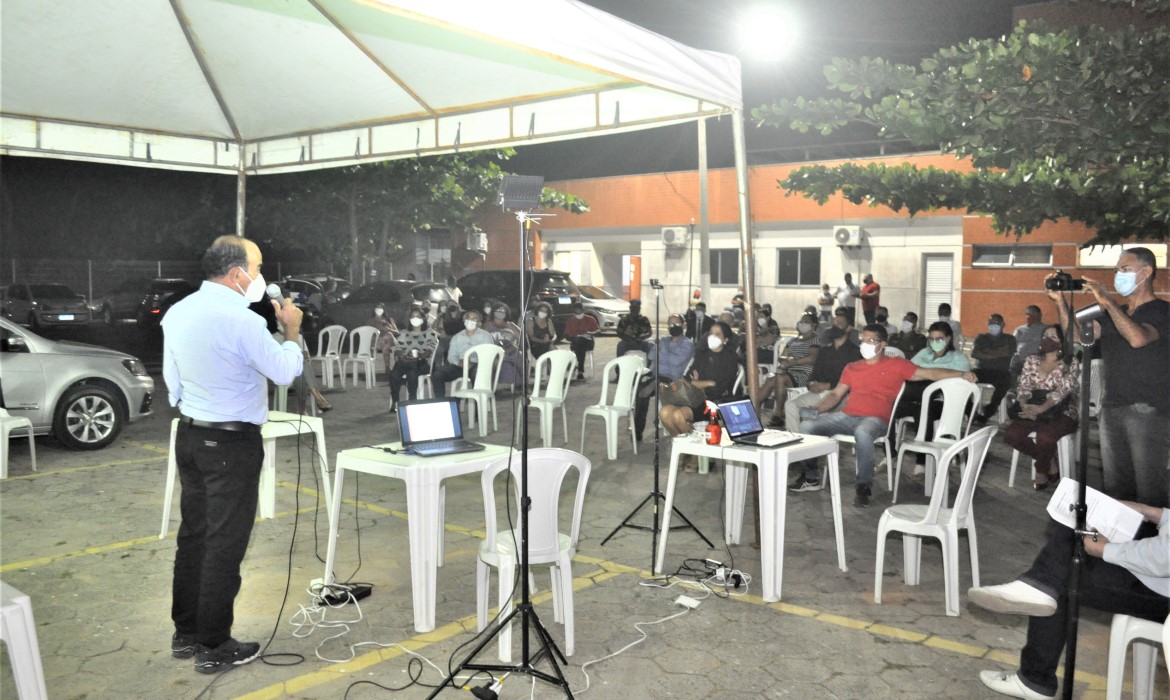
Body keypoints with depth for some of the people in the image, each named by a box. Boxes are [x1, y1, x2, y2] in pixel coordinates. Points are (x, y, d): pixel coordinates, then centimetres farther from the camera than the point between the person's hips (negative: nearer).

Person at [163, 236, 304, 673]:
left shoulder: (177, 313, 4)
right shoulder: (242, 320, -21)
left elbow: (172, 379, 13)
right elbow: (285, 372, -11)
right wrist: (291, 330, 3)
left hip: (189, 435, 8)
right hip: (231, 444, -8)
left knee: (193, 535, 16)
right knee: (225, 543, 1)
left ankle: (185, 633, 27)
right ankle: (214, 648, 11)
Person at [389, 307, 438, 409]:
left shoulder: (430, 333, 14)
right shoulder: (404, 333, 25)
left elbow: (431, 348, -1)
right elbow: (397, 347, 13)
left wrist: (419, 356, -19)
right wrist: (401, 355, -12)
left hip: (422, 362, -3)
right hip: (405, 361, 3)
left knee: (411, 373, -38)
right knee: (394, 373, -31)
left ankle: (412, 401, -30)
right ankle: (394, 401, -22)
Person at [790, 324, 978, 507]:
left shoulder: (896, 365, 10)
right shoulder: (852, 368, 22)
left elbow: (929, 373, 5)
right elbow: (836, 395, 18)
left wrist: (962, 374, -6)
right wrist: (816, 409, 1)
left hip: (875, 420, -5)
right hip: (846, 416, 5)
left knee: (862, 432, -41)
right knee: (807, 425, -17)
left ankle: (864, 487, -24)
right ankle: (812, 476, 2)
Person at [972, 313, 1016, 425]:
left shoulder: (1009, 339, 16)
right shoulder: (981, 338, 19)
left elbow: (1008, 352, -6)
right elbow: (974, 353, 0)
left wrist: (987, 352, -4)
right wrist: (998, 353, -4)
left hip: (1002, 372, -1)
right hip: (982, 371, 2)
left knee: (1004, 381, -38)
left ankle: (986, 415, -33)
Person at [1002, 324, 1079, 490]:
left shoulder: (1071, 364, -1)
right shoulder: (1032, 361, 13)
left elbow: (1062, 391, -15)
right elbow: (1023, 386, 6)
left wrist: (1041, 408, -30)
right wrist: (1025, 404, -17)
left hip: (1061, 413, -4)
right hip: (1034, 411, 5)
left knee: (1044, 437, -36)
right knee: (1011, 434, -23)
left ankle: (1041, 470, -2)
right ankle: (1049, 464, 0)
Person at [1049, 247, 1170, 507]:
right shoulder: (1114, 314, 17)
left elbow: (1138, 338, -24)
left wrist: (1107, 301, -22)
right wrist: (1060, 300, -5)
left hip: (1149, 411, -6)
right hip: (1112, 409, 6)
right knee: (1116, 487, 11)